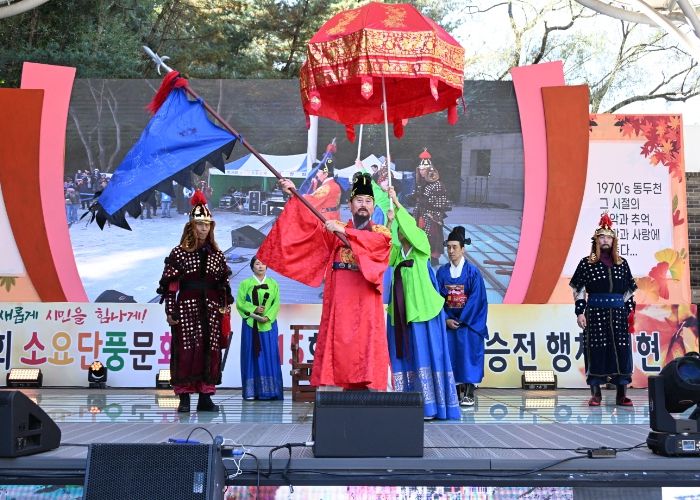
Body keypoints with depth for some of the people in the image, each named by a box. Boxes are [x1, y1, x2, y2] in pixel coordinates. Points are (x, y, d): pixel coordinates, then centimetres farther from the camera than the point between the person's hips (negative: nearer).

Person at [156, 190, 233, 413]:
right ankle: (184, 398, 4)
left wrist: (225, 307, 9)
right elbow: (170, 285, -4)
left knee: (210, 350, 3)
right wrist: (170, 312, -7)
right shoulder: (179, 253, -1)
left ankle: (205, 397, 11)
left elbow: (224, 284, 14)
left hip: (211, 309, 4)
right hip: (187, 307, -3)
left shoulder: (217, 255, 10)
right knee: (186, 350, -4)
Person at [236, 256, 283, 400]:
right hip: (250, 325, -1)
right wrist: (254, 309, -14)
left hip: (268, 324, 1)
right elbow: (240, 303, 0)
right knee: (251, 355, -3)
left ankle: (269, 390, -1)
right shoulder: (245, 284, 8)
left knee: (269, 356, -2)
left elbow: (276, 304, 3)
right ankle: (251, 391, -2)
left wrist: (267, 316, -12)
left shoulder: (273, 284, 11)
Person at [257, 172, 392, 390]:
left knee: (367, 351, -8)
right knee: (336, 349, -5)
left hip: (366, 306, -1)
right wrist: (293, 196, -10)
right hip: (339, 304, 1)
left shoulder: (382, 233, 11)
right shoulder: (336, 229, 16)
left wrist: (344, 232, -19)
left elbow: (374, 242, -12)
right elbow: (311, 222, 1)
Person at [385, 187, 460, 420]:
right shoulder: (396, 253, 14)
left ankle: (430, 407, -5)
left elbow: (413, 228, -14)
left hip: (422, 308, -5)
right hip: (400, 311, 5)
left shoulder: (422, 250, 2)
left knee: (424, 354, -7)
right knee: (403, 355, 2)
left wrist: (397, 204, -17)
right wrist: (389, 222, -20)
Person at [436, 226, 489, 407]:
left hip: (469, 322, -3)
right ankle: (455, 391, 7)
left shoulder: (472, 271, -4)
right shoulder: (442, 272, 5)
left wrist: (462, 320, -12)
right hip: (448, 321, 3)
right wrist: (446, 319, -7)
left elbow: (476, 299, -8)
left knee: (468, 353, -5)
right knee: (450, 355, 1)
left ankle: (469, 393, -1)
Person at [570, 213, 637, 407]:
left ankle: (622, 394, 5)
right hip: (595, 313, -3)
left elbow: (629, 290, 15)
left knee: (622, 350, -1)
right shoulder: (586, 263, 3)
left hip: (619, 313, 3)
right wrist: (579, 312, -6)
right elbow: (578, 290, 1)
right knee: (595, 351, -2)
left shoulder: (622, 263, 12)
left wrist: (630, 311, 6)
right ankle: (595, 394, 6)